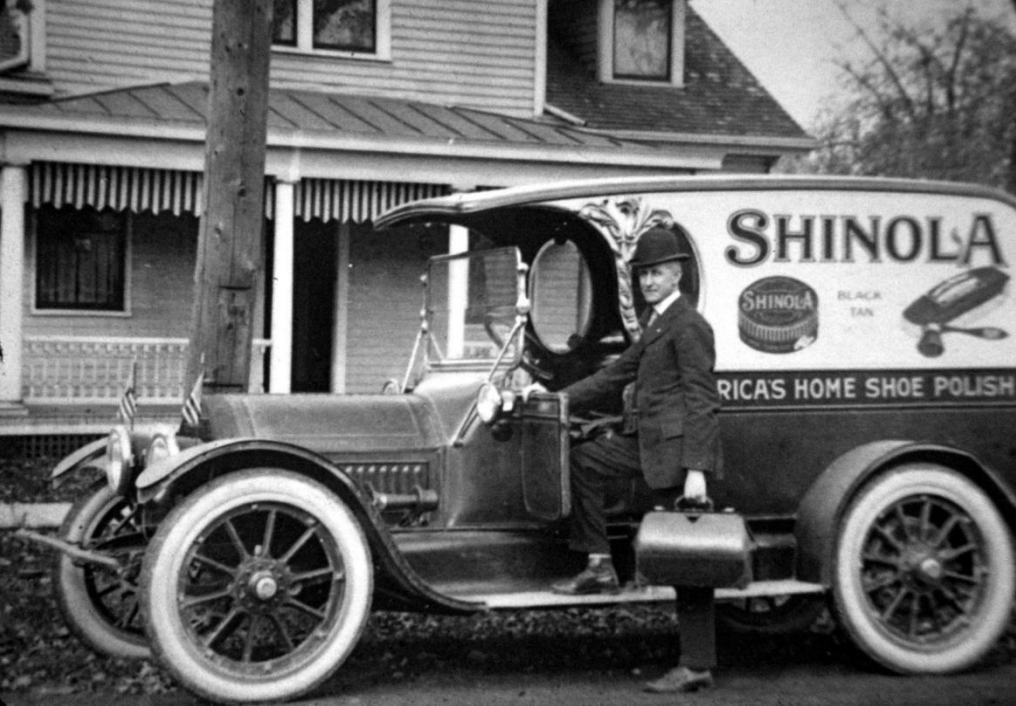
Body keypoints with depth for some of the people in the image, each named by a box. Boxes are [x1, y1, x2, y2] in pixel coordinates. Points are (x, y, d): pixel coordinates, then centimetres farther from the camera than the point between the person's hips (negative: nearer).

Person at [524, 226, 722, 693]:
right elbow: (619, 373, 22)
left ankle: (697, 668, 4)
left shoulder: (688, 326, -12)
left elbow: (702, 403, -17)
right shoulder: (655, 322, 17)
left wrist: (696, 469, -22)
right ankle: (600, 566, 12)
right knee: (583, 458, 10)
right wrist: (560, 399, 16)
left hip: (678, 448, -9)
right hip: (649, 443, 9)